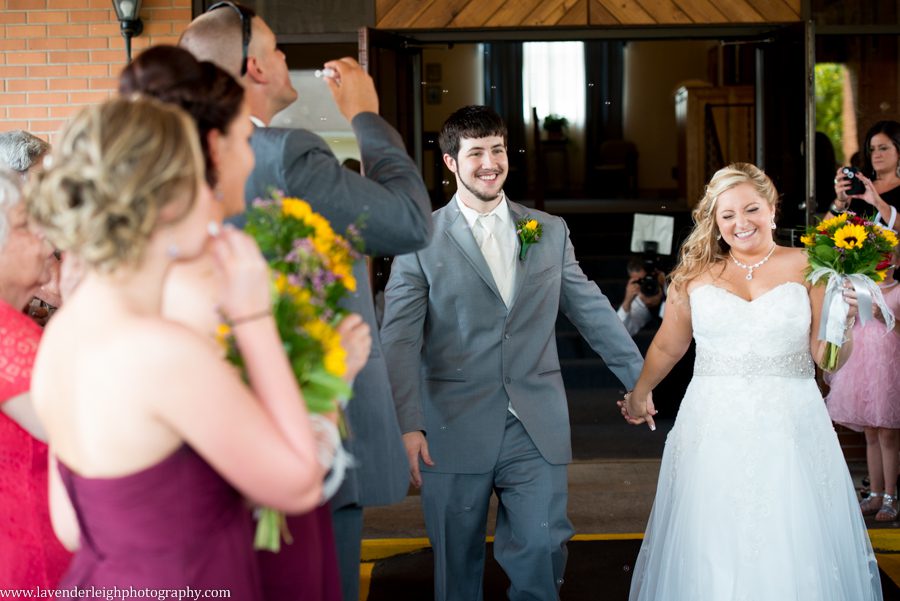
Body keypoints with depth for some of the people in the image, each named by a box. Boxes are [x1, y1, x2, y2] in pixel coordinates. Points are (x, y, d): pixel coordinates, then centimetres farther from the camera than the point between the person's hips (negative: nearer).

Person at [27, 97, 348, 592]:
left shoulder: (61, 332, -2)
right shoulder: (167, 351, -27)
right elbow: (299, 485, -15)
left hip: (102, 577, 8)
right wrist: (254, 317, -14)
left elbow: (72, 527, 6)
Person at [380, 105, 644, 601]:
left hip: (537, 429, 2)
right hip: (455, 430, -2)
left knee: (541, 549, -2)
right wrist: (408, 426, -17)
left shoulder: (551, 232, 10)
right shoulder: (421, 239, -1)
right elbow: (400, 338, -7)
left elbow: (593, 313, 14)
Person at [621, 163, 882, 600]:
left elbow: (826, 358, -1)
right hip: (713, 429, 1)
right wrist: (639, 393, 27)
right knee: (713, 549, 4)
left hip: (789, 428, -1)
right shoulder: (696, 274, 7)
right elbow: (667, 347, 20)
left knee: (792, 546, 1)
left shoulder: (806, 268, 2)